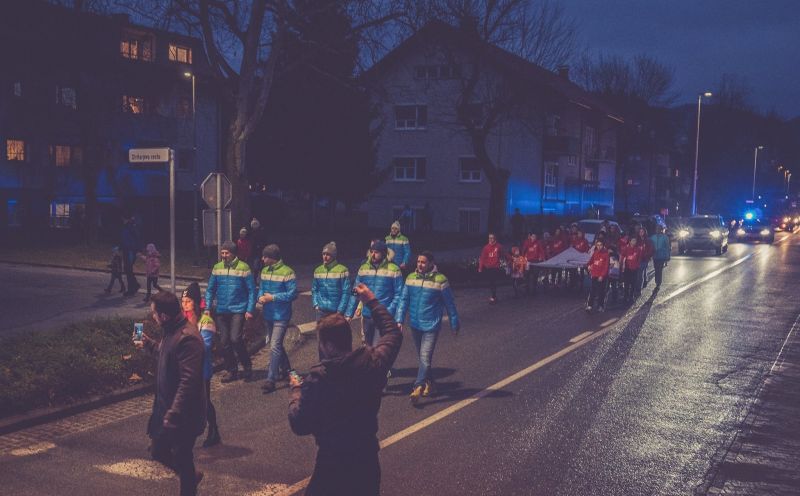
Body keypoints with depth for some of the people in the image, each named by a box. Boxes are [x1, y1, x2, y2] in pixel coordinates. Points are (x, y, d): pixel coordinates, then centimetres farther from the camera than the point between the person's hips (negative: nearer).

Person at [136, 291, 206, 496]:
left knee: (181, 459, 5)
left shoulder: (187, 338, -27)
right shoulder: (172, 331, 4)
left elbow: (188, 381, -31)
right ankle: (191, 476, 40)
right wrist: (149, 344, 27)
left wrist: (173, 414, -30)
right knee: (158, 451, 19)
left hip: (183, 414, -10)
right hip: (167, 408, 10)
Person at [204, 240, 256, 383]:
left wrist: (250, 310, -9)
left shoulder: (243, 268, -6)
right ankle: (231, 371, 21)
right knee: (224, 342, 6)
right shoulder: (217, 268, 6)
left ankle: (247, 367, 6)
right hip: (221, 311, 4)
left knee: (235, 339, -14)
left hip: (238, 309, -4)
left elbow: (251, 290, -4)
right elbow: (210, 289, 12)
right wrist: (207, 308, 4)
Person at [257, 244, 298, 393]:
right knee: (275, 344, 21)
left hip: (281, 316, -8)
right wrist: (260, 296, -6)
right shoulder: (264, 271, 7)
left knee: (274, 346, -12)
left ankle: (271, 379, -9)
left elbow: (292, 294, -17)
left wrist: (273, 297, -19)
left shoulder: (287, 272, -16)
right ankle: (285, 368, 41)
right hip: (268, 314, 8)